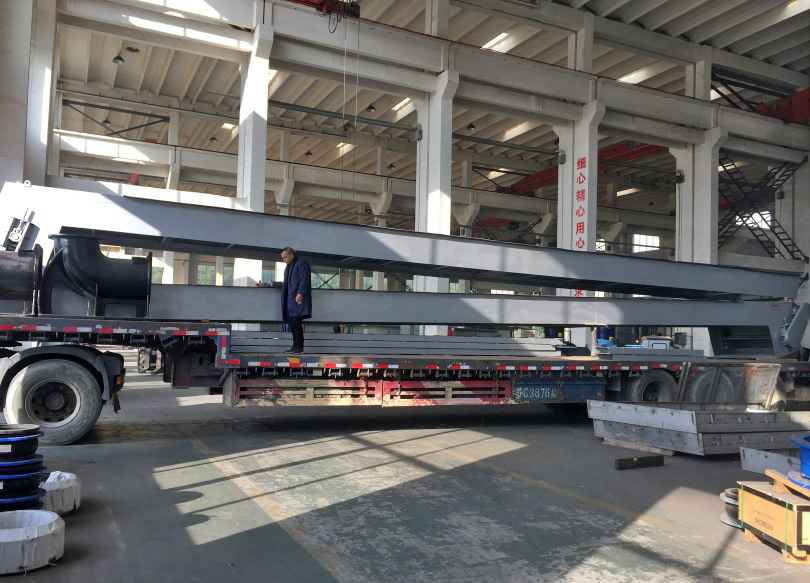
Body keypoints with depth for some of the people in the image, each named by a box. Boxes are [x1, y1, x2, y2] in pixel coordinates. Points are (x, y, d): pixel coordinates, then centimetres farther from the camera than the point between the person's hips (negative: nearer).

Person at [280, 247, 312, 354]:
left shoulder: (301, 264, -4)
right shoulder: (288, 267, 24)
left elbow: (304, 280, -14)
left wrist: (300, 293, -23)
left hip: (298, 298, -9)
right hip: (290, 298, 9)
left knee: (296, 321, -14)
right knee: (291, 321, 3)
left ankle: (299, 346, -10)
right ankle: (296, 345, 7)